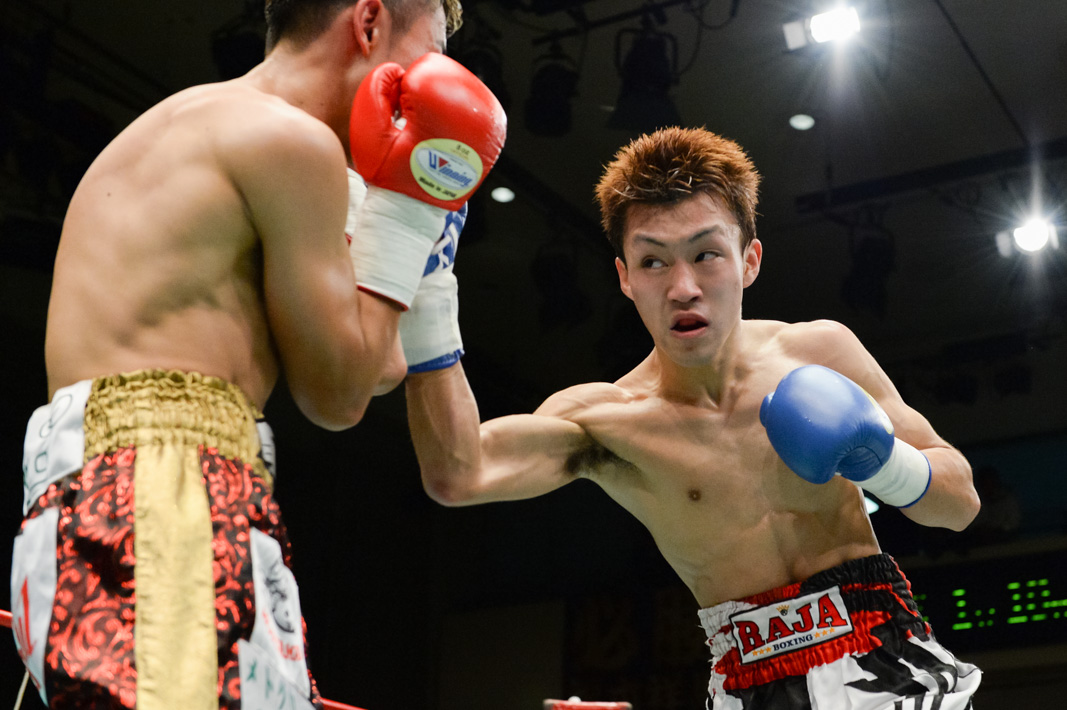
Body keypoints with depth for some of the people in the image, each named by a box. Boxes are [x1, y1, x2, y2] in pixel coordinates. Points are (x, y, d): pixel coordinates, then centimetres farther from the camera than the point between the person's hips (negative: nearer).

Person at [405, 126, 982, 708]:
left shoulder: (821, 351, -1)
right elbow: (458, 476, -26)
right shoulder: (603, 420, -7)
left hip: (886, 659, 1)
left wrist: (883, 462, -16)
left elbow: (962, 504, 5)